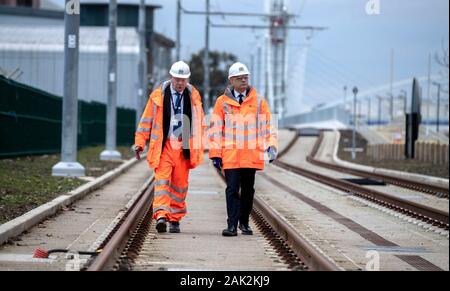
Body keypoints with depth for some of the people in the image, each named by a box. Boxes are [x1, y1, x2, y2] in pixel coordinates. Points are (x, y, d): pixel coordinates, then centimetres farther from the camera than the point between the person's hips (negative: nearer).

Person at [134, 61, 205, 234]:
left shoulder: (193, 96, 6)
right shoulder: (159, 95, 1)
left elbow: (199, 123, 13)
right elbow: (146, 120, 5)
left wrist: (198, 148, 9)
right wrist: (139, 143, 1)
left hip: (184, 147, 2)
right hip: (163, 146, -2)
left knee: (180, 184, 5)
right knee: (162, 180, -14)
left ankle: (175, 219, 14)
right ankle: (161, 216, -25)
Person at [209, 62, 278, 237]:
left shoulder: (258, 102, 6)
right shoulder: (222, 102, 4)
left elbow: (268, 125, 8)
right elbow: (215, 129, 5)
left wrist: (271, 146, -6)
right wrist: (215, 154, 0)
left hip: (251, 155, 2)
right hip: (230, 155, -2)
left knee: (248, 190, 10)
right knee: (232, 189, -5)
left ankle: (244, 222, 23)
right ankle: (232, 225, -6)